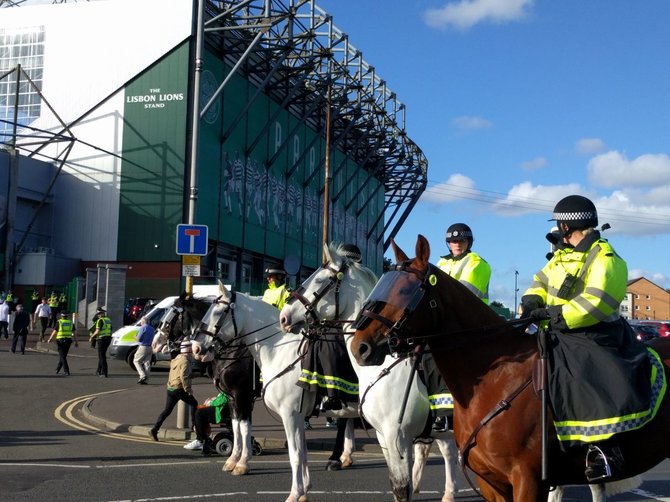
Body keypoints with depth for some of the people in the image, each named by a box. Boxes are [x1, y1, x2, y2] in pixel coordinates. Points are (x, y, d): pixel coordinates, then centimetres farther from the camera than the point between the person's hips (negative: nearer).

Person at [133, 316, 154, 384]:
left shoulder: (143, 328, -10)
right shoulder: (151, 328, 12)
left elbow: (139, 339, -14)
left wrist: (135, 337, 9)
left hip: (143, 347, -7)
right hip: (150, 348, 7)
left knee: (136, 361, 5)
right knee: (147, 363, 8)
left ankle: (143, 376, -10)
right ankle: (146, 380, 7)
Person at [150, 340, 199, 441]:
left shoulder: (176, 358, 16)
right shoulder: (185, 361, -13)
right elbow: (184, 377, -21)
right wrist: (188, 389, -16)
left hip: (170, 388, 8)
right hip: (179, 388, -8)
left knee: (167, 410, 8)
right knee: (194, 404, 8)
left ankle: (154, 430, 1)